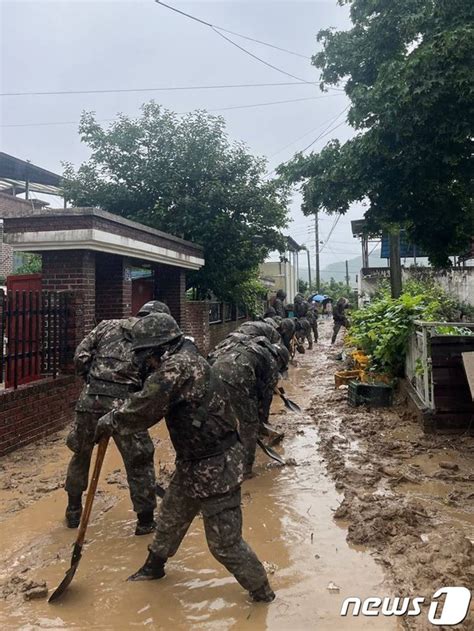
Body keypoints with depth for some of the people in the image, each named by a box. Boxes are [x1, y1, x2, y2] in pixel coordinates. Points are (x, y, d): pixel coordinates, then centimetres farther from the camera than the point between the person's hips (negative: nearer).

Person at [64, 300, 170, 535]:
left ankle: (73, 512, 41)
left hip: (90, 400, 3)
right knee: (139, 463, 14)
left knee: (81, 454, 25)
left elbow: (80, 357, 9)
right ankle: (145, 521, 23)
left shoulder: (107, 326, 14)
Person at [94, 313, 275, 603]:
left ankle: (262, 592, 25)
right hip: (192, 464, 10)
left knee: (225, 542, 4)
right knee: (170, 517, 27)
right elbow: (152, 403, 14)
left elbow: (144, 409, -24)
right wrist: (116, 418, 4)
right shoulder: (185, 362, 7)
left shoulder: (179, 366, -24)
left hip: (217, 468, -10)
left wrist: (108, 423, -7)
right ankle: (154, 567, 50)